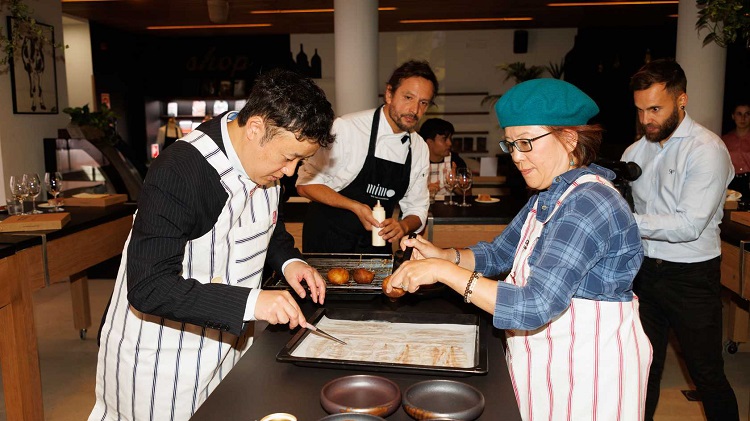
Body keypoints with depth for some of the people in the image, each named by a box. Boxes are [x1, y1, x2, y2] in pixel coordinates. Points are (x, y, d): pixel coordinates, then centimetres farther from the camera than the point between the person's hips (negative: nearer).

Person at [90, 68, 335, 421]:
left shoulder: (266, 158, -6)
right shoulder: (177, 172, -29)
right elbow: (148, 289, -31)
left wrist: (288, 260, -5)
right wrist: (250, 302, -37)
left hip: (227, 338, 7)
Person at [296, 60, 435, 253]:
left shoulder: (420, 148, 1)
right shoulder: (347, 128, -17)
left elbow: (417, 208, 9)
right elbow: (306, 184, -14)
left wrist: (403, 226, -13)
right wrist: (355, 207, -24)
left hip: (377, 243, 5)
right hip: (327, 242, -5)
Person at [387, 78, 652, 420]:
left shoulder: (590, 205, -26)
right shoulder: (548, 196, 5)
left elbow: (534, 307, -33)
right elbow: (498, 253, 12)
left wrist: (444, 271, -32)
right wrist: (443, 256, -6)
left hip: (589, 371, -8)